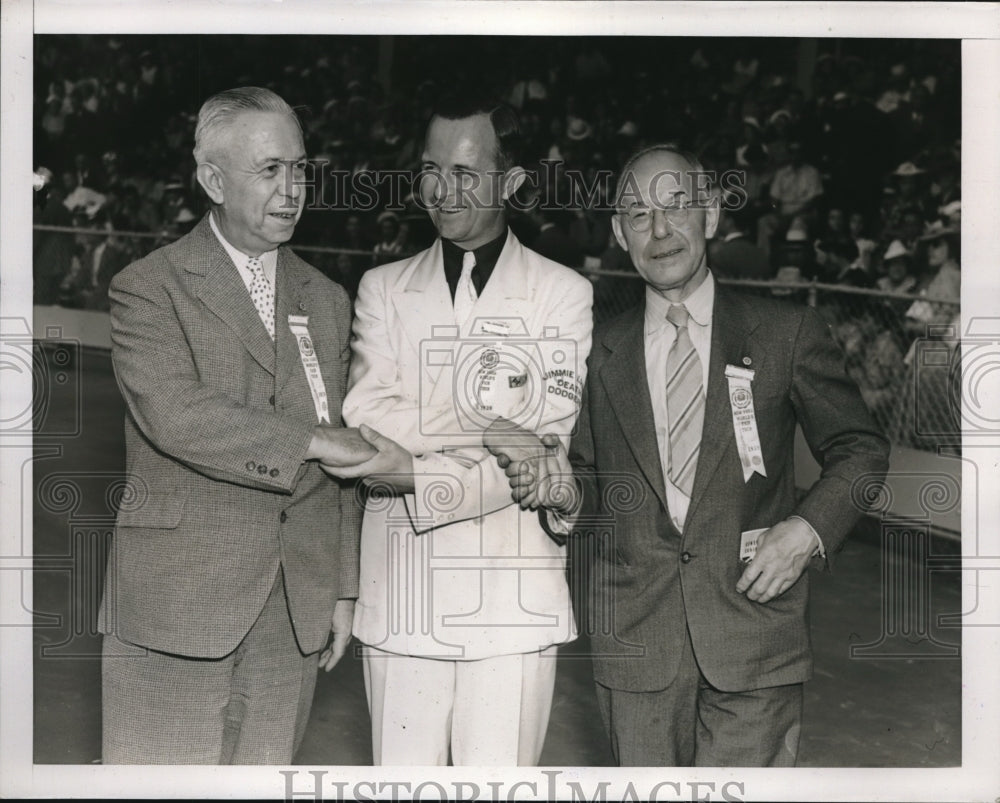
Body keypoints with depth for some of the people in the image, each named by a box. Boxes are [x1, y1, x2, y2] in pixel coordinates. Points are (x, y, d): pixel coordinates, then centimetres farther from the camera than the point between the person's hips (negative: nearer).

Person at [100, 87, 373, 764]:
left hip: (295, 609, 5)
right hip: (175, 603, -4)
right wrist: (311, 441, -16)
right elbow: (174, 415, -20)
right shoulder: (148, 288, -2)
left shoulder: (327, 300, 15)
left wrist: (345, 588, 13)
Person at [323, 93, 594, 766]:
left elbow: (543, 447, -7)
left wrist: (415, 473, -17)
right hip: (403, 600, 2)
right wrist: (490, 411, -14)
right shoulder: (383, 289, 11)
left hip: (512, 604, -2)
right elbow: (365, 424, -4)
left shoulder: (563, 294, 3)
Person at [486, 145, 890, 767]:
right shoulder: (601, 353, 9)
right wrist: (566, 492, -9)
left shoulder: (786, 331, 3)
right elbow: (596, 488, 13)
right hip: (635, 640, 2)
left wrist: (807, 528, -8)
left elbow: (861, 449, 8)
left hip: (754, 633, -2)